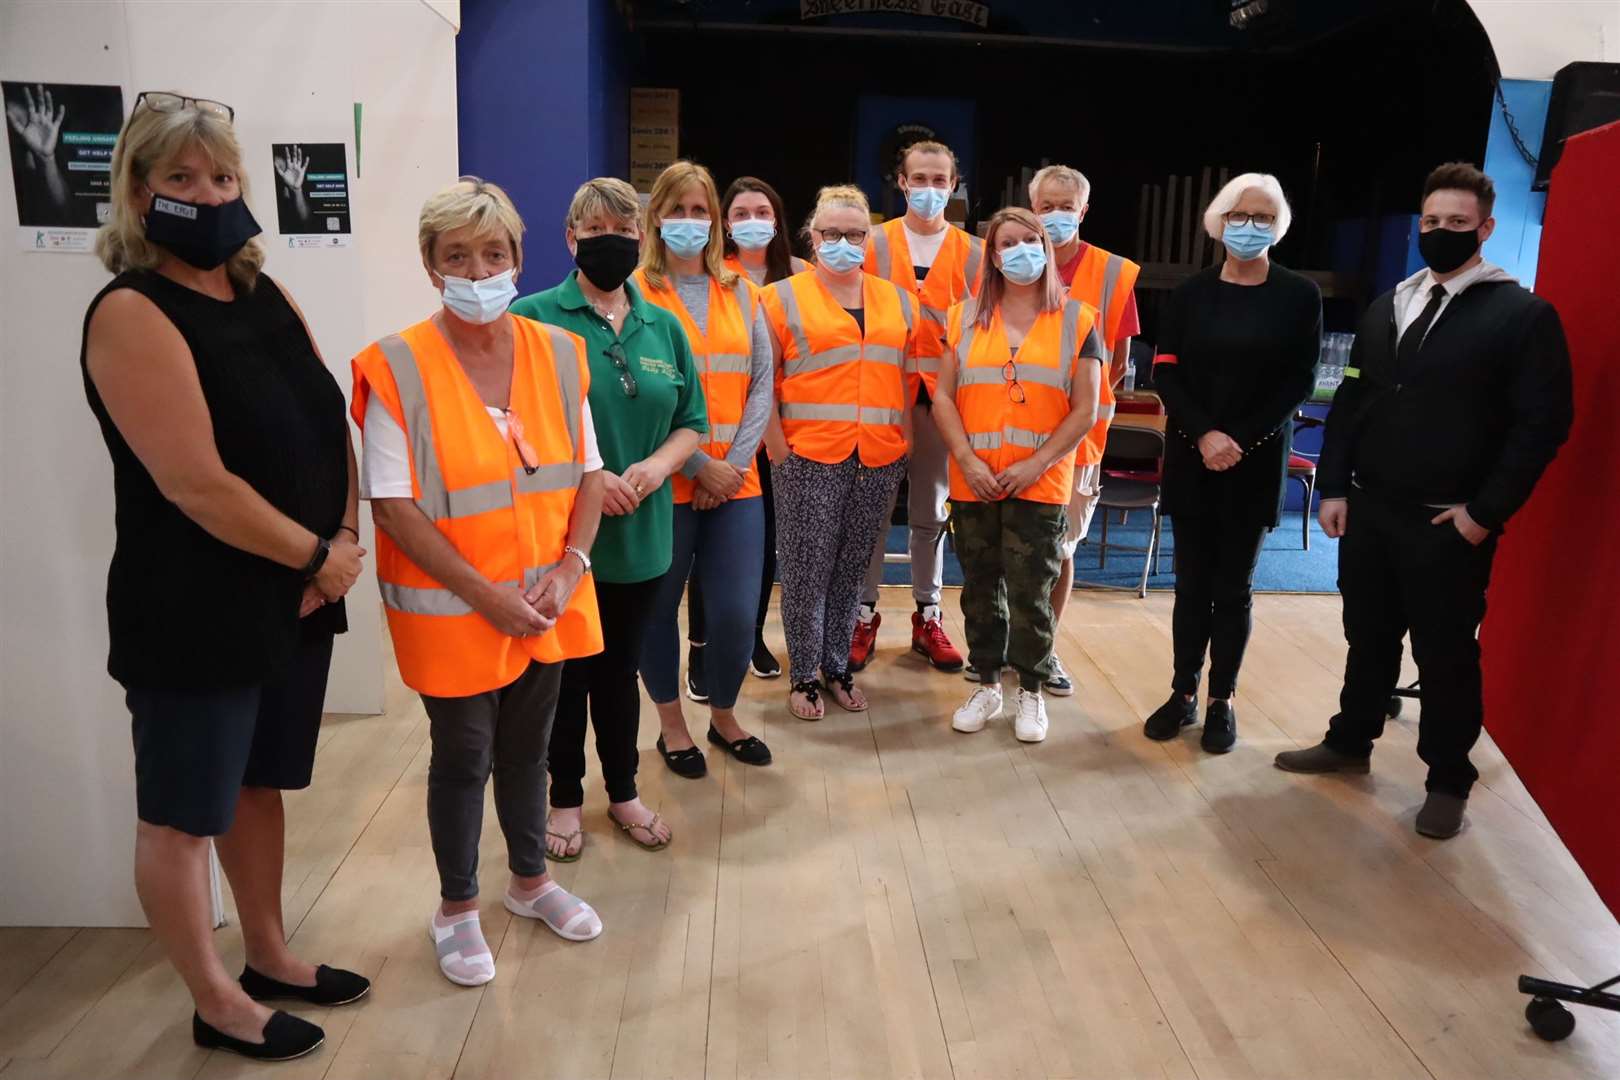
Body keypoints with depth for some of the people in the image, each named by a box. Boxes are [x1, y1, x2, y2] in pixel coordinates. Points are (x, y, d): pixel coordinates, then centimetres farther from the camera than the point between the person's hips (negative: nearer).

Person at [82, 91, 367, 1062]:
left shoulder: (265, 294, 8)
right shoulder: (132, 313, -15)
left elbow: (329, 426, 7)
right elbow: (195, 484, -23)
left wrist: (346, 541, -6)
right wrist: (319, 555, -14)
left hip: (293, 596, 8)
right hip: (194, 612, -7)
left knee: (260, 784, 21)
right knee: (183, 814, 10)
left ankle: (271, 958, 39)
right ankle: (217, 1005, 27)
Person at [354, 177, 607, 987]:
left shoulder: (556, 352, 0)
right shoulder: (399, 368, -13)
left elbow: (589, 474, 3)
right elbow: (394, 506, -15)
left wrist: (569, 568, -9)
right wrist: (485, 593, -17)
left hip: (547, 603, 4)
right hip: (451, 611, -4)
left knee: (527, 745, 20)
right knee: (463, 757, 11)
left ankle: (529, 879, 42)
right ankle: (457, 908, 34)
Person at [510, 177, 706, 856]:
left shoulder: (663, 327, 8)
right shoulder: (534, 317, -6)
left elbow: (692, 422, 10)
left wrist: (656, 466, -9)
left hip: (639, 532, 4)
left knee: (621, 667, 17)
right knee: (565, 669, 10)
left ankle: (623, 791, 34)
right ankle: (565, 798, 30)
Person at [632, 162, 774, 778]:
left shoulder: (740, 292, 11)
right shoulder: (636, 292, -2)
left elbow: (761, 382, 7)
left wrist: (735, 461, -6)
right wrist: (698, 464, -12)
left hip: (735, 482, 3)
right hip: (664, 482, -3)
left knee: (736, 612, 2)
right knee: (659, 607, 9)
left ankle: (723, 716, 27)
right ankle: (671, 723, 29)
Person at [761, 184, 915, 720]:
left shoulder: (898, 301, 13)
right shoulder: (785, 297, 1)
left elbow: (908, 379, 17)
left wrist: (902, 440, 8)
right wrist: (778, 449, -8)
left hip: (879, 461, 3)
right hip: (809, 457, -3)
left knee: (851, 569, 11)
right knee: (807, 570, 2)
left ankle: (838, 667, 25)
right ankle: (804, 675, 16)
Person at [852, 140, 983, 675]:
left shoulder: (971, 251, 6)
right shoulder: (875, 242, 3)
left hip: (942, 392, 1)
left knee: (931, 511, 9)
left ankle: (927, 616, 21)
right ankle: (865, 613, 14)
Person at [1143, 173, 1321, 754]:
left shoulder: (1299, 295, 0)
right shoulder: (1190, 292, 4)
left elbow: (1299, 382, -3)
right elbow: (1165, 372, -1)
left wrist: (1240, 441, -13)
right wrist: (1204, 434, -14)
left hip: (1257, 462, -1)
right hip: (1191, 457, 1)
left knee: (1234, 585, 6)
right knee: (1192, 580, 6)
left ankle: (1222, 701, 17)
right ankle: (1184, 693, 17)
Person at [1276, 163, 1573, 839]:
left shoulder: (1524, 315, -7)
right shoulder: (1386, 308, 11)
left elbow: (1544, 422, -10)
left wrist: (1485, 511, -13)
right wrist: (1334, 488, 5)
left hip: (1450, 525, -5)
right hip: (1369, 511, 5)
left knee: (1446, 655, 7)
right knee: (1369, 638, 17)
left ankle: (1448, 781, 23)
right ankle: (1350, 742, 34)